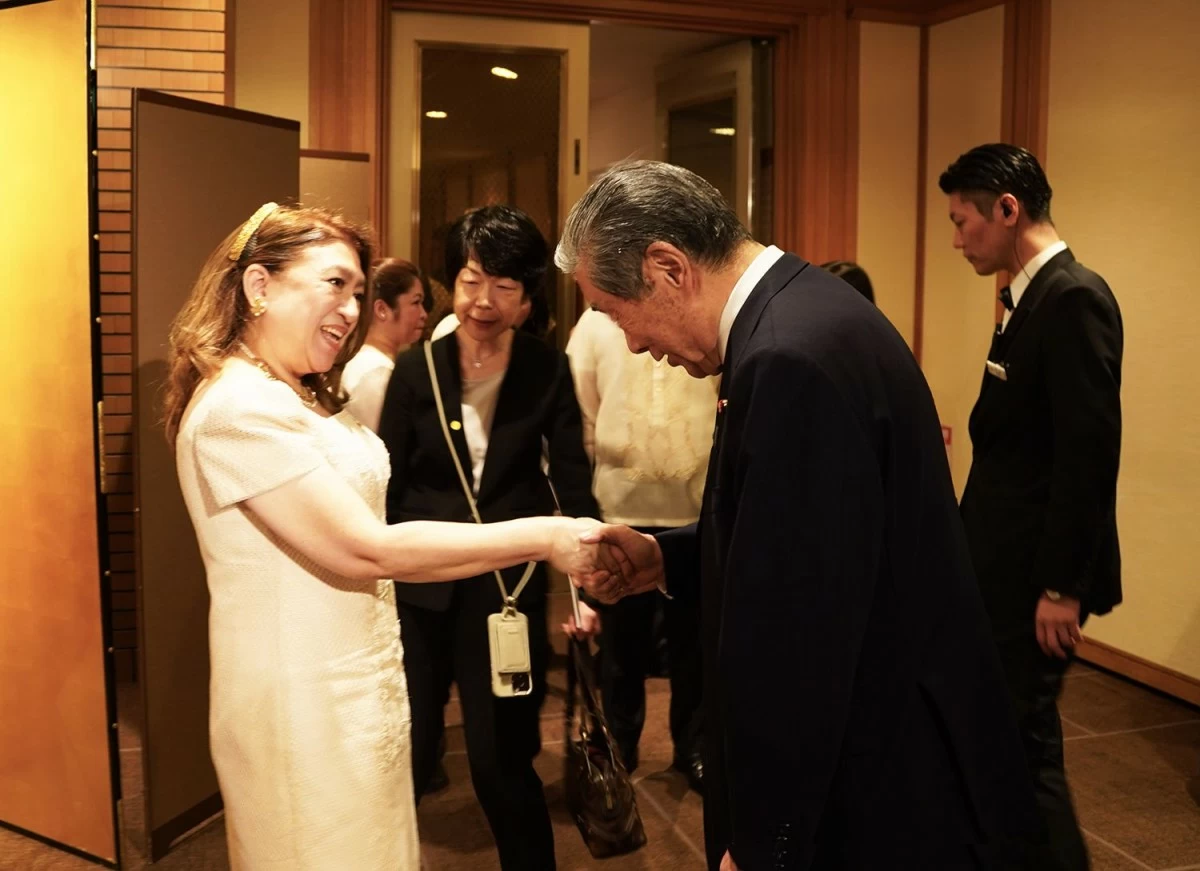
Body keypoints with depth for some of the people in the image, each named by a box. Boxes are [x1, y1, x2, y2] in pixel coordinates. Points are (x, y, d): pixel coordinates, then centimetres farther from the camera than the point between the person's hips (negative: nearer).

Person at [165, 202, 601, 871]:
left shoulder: (308, 397, 14)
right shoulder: (237, 407, -19)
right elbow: (366, 549, -25)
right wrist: (544, 538, -25)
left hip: (356, 688, 9)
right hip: (306, 708, -9)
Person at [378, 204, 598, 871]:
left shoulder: (547, 371, -3)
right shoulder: (416, 369, -1)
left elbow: (572, 482, -1)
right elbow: (388, 489, 3)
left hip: (509, 589, -1)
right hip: (420, 589, 1)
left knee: (501, 765, 7)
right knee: (403, 758, 10)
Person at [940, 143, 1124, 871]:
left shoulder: (1074, 297, -18)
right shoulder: (1032, 296, 12)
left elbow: (1090, 451, -23)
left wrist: (1063, 585, -21)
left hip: (1038, 569, -10)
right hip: (1006, 560, 10)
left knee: (1023, 736, 1)